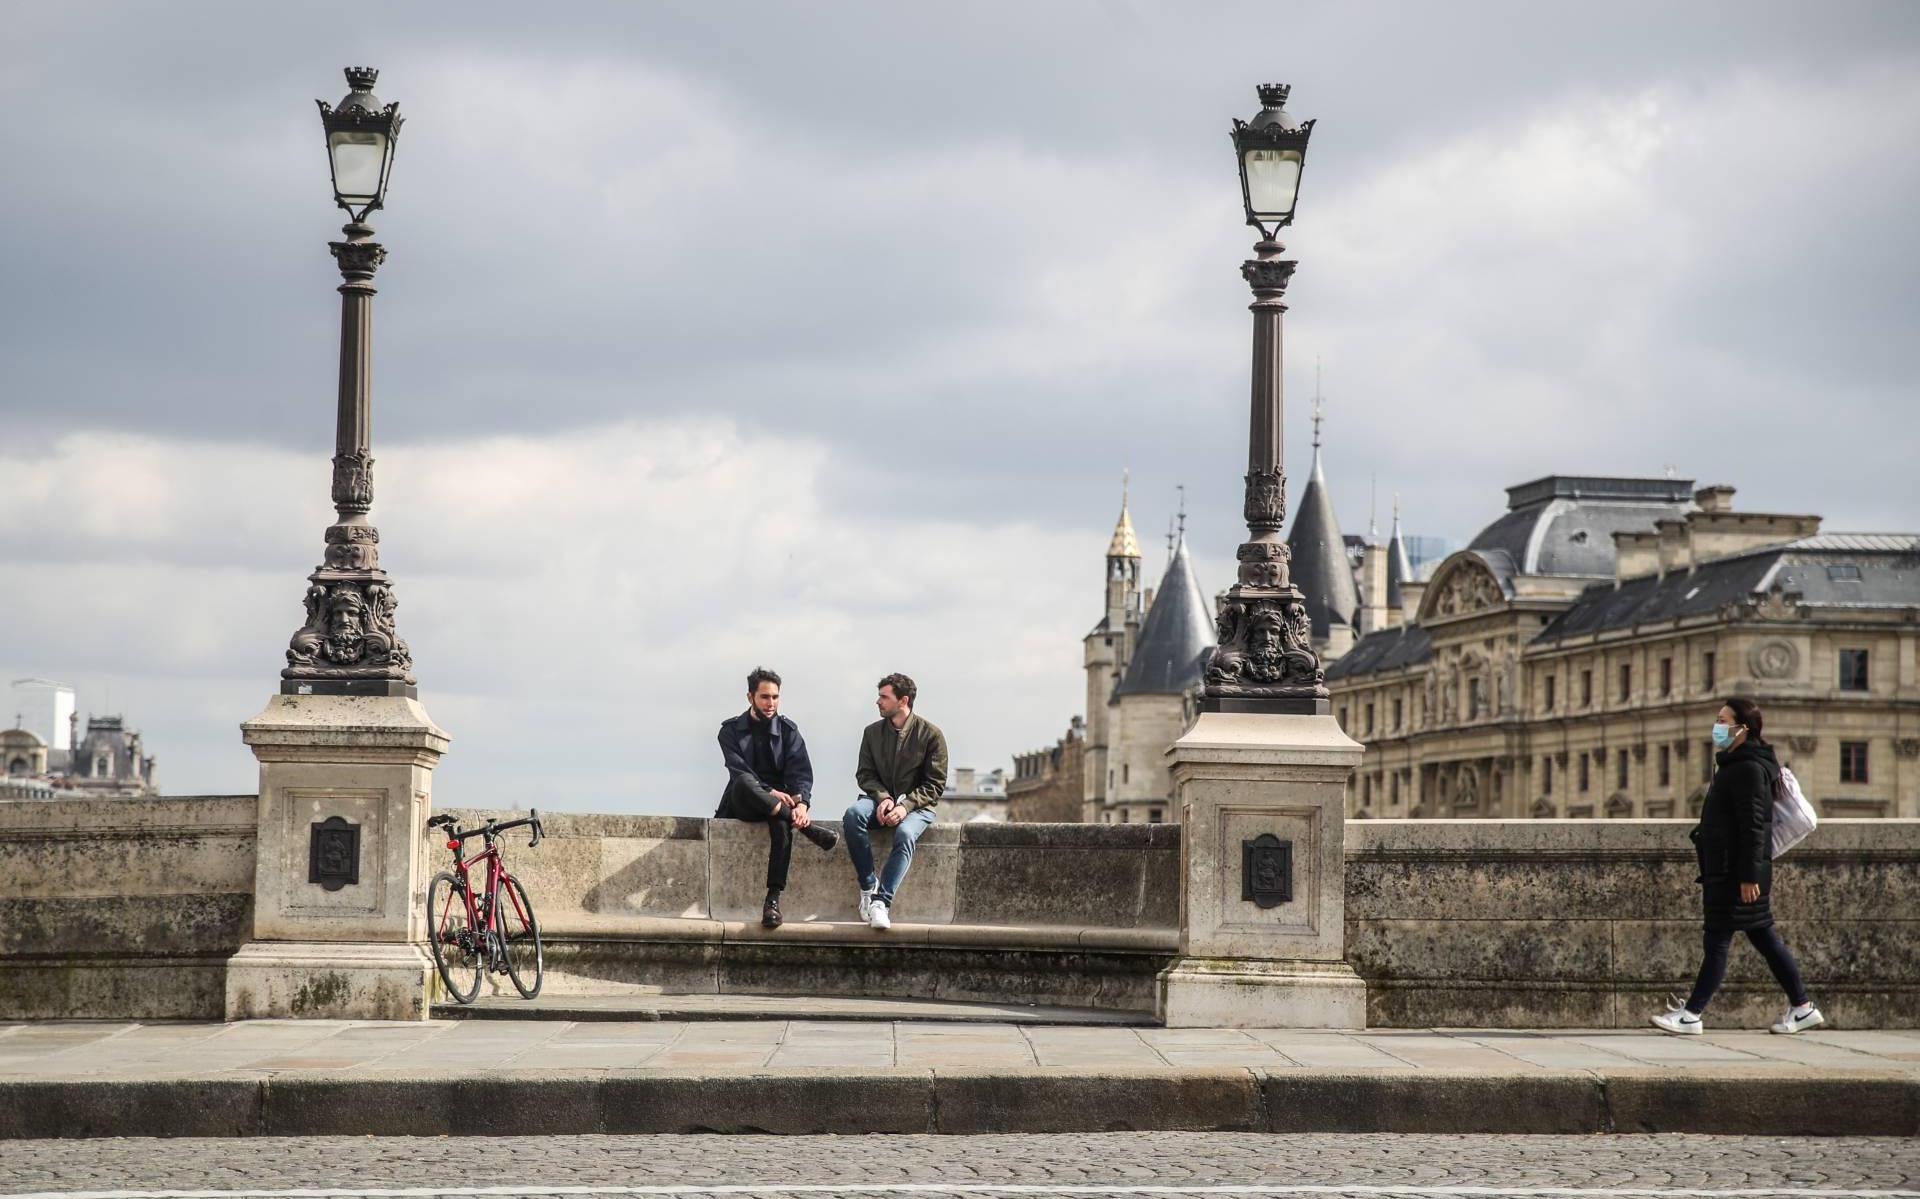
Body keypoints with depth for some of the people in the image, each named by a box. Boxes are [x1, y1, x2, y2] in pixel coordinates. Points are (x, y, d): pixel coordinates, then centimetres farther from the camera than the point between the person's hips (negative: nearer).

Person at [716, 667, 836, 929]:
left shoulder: (789, 731, 7)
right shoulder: (731, 730, 4)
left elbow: (801, 773, -6)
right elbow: (738, 770, -12)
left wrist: (802, 803, -27)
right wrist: (768, 792, -29)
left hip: (778, 800, 1)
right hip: (741, 804, -1)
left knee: (782, 822, -36)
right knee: (745, 784, -37)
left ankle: (773, 898, -45)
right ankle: (808, 828, -36)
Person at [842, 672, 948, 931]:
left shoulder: (930, 734, -4)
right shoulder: (873, 732, 8)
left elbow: (935, 784, -5)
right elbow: (865, 774, 7)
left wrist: (906, 806, -20)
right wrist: (883, 798, -14)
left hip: (916, 805, -3)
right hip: (880, 799, 3)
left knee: (905, 834, -37)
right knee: (853, 814, -31)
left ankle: (881, 901, -42)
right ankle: (868, 886, -27)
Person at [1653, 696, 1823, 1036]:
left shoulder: (1749, 769, -15)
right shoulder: (1735, 765, 16)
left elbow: (1753, 826, -20)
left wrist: (1749, 876, -23)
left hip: (1738, 873, -10)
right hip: (1724, 870, 10)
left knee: (1717, 940, -5)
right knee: (1764, 938, 12)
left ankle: (1691, 1014, -2)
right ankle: (1802, 1007, 15)